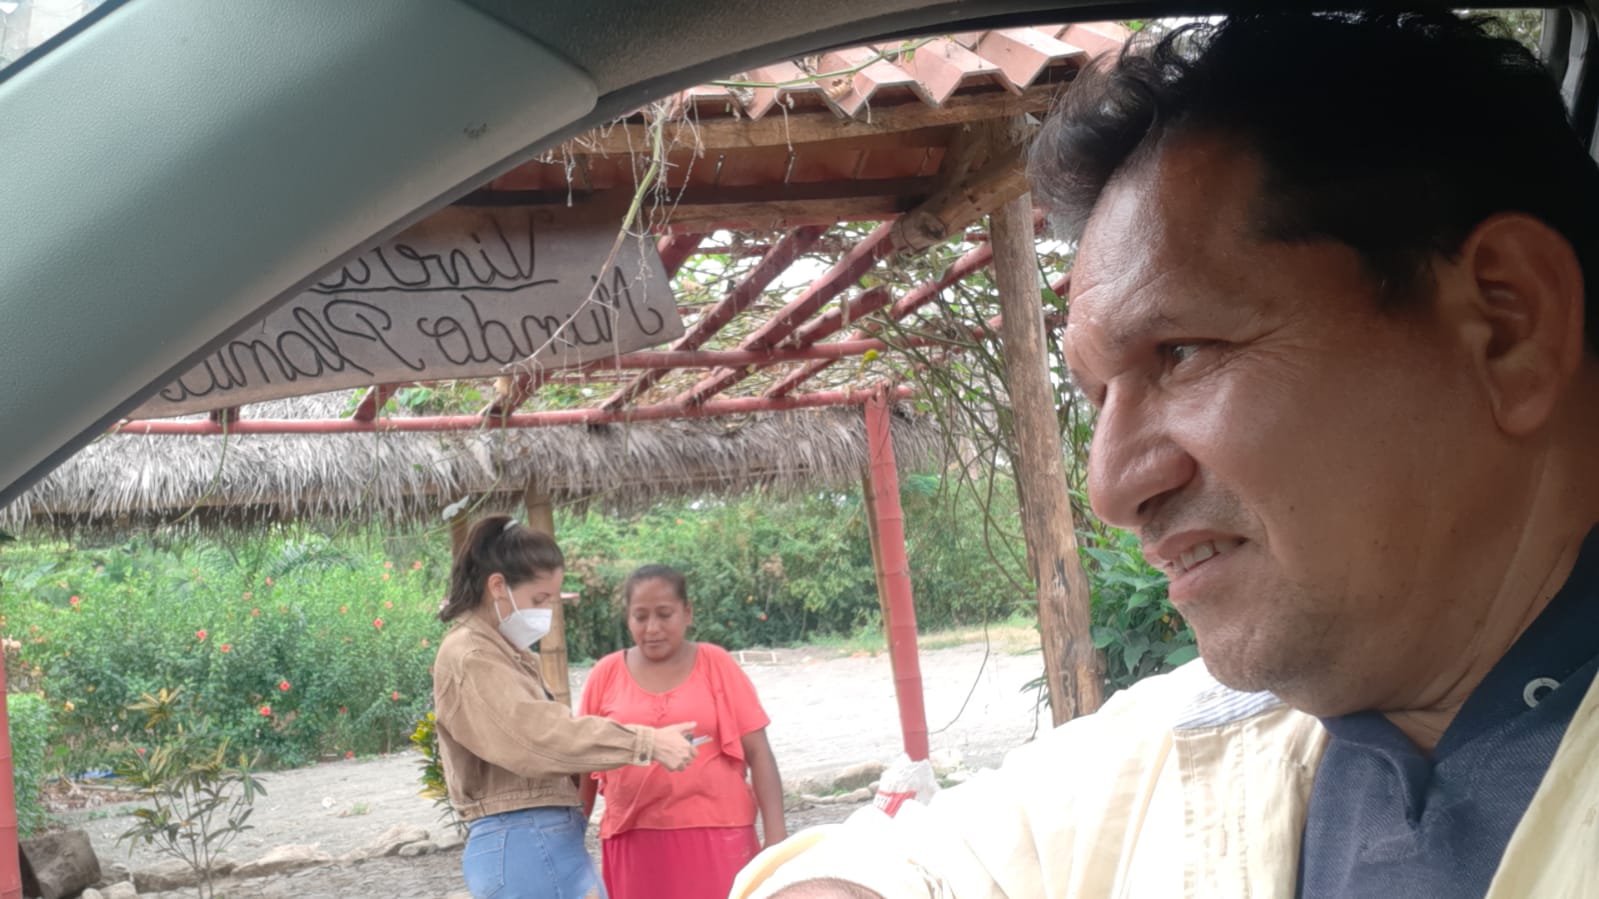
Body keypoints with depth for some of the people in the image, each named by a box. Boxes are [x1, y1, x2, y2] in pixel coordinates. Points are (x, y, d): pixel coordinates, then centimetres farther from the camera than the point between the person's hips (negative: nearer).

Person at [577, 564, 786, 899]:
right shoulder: (606, 674, 4)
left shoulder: (716, 664, 2)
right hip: (636, 841, 1)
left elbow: (757, 752, 1)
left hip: (716, 834, -1)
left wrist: (775, 834, -6)